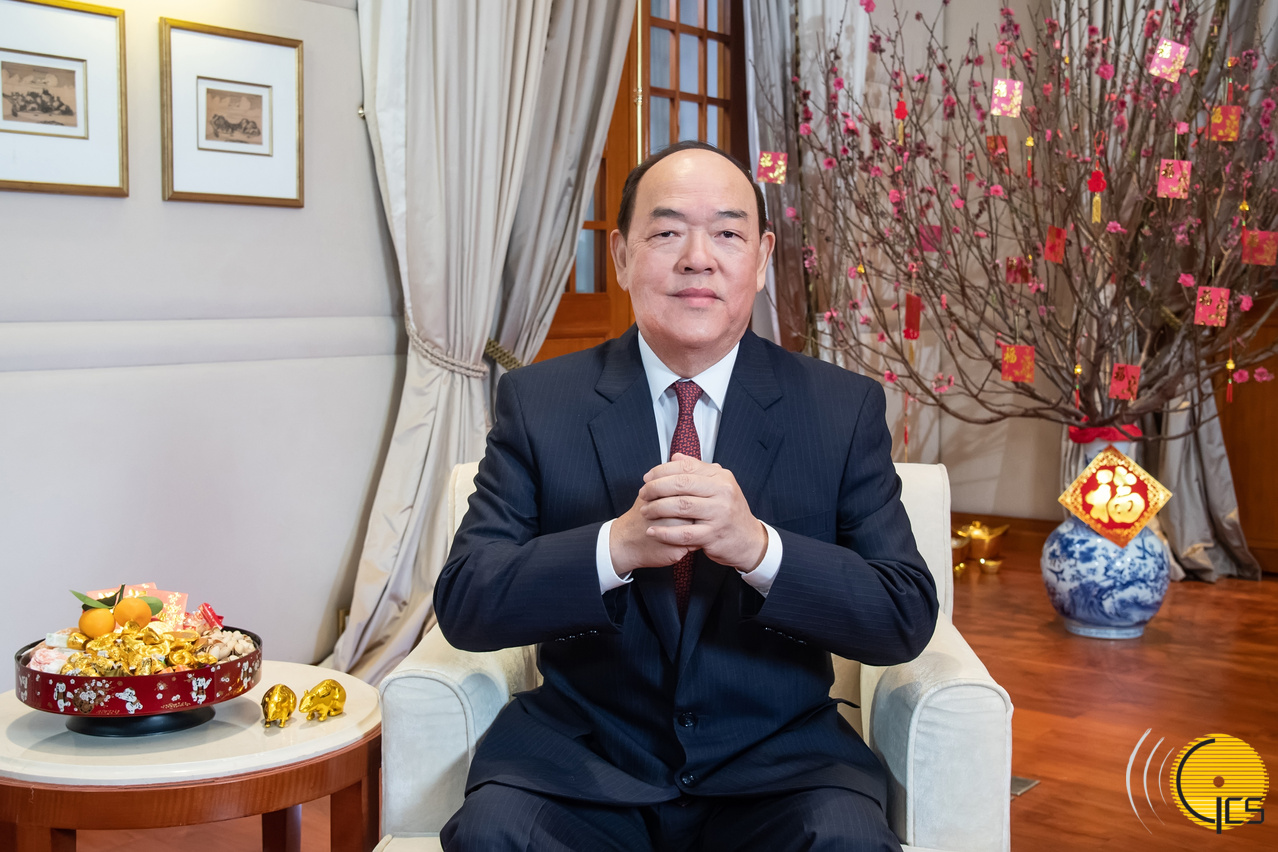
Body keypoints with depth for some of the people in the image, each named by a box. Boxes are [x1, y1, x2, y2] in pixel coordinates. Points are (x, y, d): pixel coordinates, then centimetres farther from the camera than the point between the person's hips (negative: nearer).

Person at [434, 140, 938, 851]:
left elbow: (908, 618, -5)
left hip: (777, 761, 1)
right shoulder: (538, 402, 0)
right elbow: (463, 604, -7)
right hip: (584, 759, 0)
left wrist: (758, 547, -24)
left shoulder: (844, 408, 0)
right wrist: (617, 547, -25)